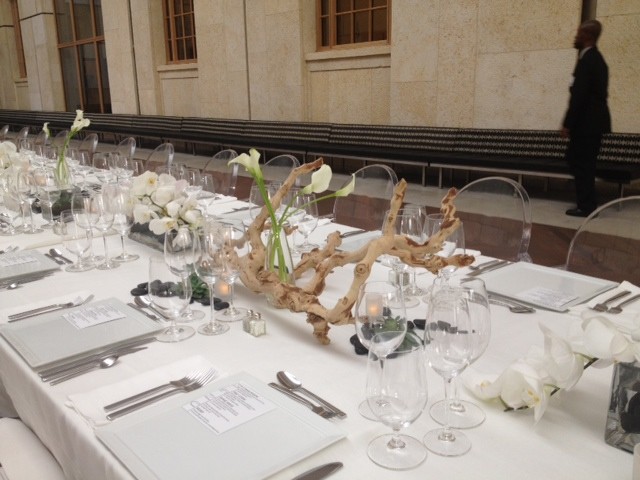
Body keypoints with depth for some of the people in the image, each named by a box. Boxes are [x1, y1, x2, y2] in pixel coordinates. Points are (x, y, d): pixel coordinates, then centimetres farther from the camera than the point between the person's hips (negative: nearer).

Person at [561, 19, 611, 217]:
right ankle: (587, 202, 20)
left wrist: (567, 124, -17)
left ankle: (586, 206, 3)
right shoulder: (596, 58, 16)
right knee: (583, 162, 15)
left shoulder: (587, 60, -15)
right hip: (593, 120, 10)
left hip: (587, 121, -10)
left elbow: (579, 95, -20)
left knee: (582, 163, -3)